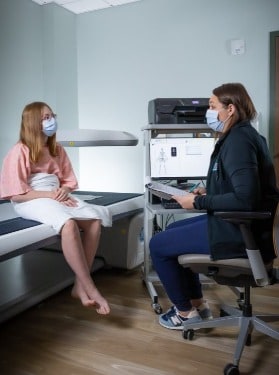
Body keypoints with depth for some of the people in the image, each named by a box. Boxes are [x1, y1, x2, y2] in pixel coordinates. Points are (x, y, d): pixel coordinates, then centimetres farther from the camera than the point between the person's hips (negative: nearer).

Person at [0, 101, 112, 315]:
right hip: (31, 201, -6)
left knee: (95, 220, -21)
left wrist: (64, 191, -9)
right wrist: (49, 195, -19)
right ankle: (91, 289, -29)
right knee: (68, 223, -37)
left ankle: (80, 286, -16)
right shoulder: (20, 152, -8)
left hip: (57, 196, 7)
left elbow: (69, 181, 14)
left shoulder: (57, 149, 11)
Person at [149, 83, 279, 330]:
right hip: (238, 224, 11)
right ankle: (197, 302, 29)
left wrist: (198, 203, -19)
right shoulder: (242, 135, 11)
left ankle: (186, 311, 18)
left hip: (235, 231, -11)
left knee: (158, 244, 0)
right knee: (174, 231, 24)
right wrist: (209, 193, 9)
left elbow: (244, 199, -29)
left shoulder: (238, 140, -20)